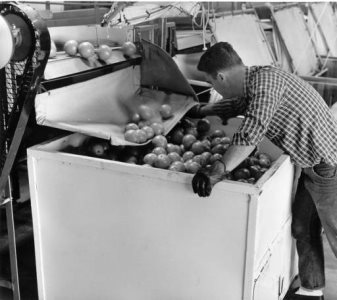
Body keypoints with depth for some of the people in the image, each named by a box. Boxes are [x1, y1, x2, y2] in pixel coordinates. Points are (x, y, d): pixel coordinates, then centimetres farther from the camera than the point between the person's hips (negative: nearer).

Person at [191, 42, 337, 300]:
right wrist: (199, 111, 35)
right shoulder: (252, 83, 4)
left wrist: (218, 171, -40)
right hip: (313, 165, 9)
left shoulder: (265, 78, -24)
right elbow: (234, 104, 27)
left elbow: (252, 131, -37)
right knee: (303, 228, 17)